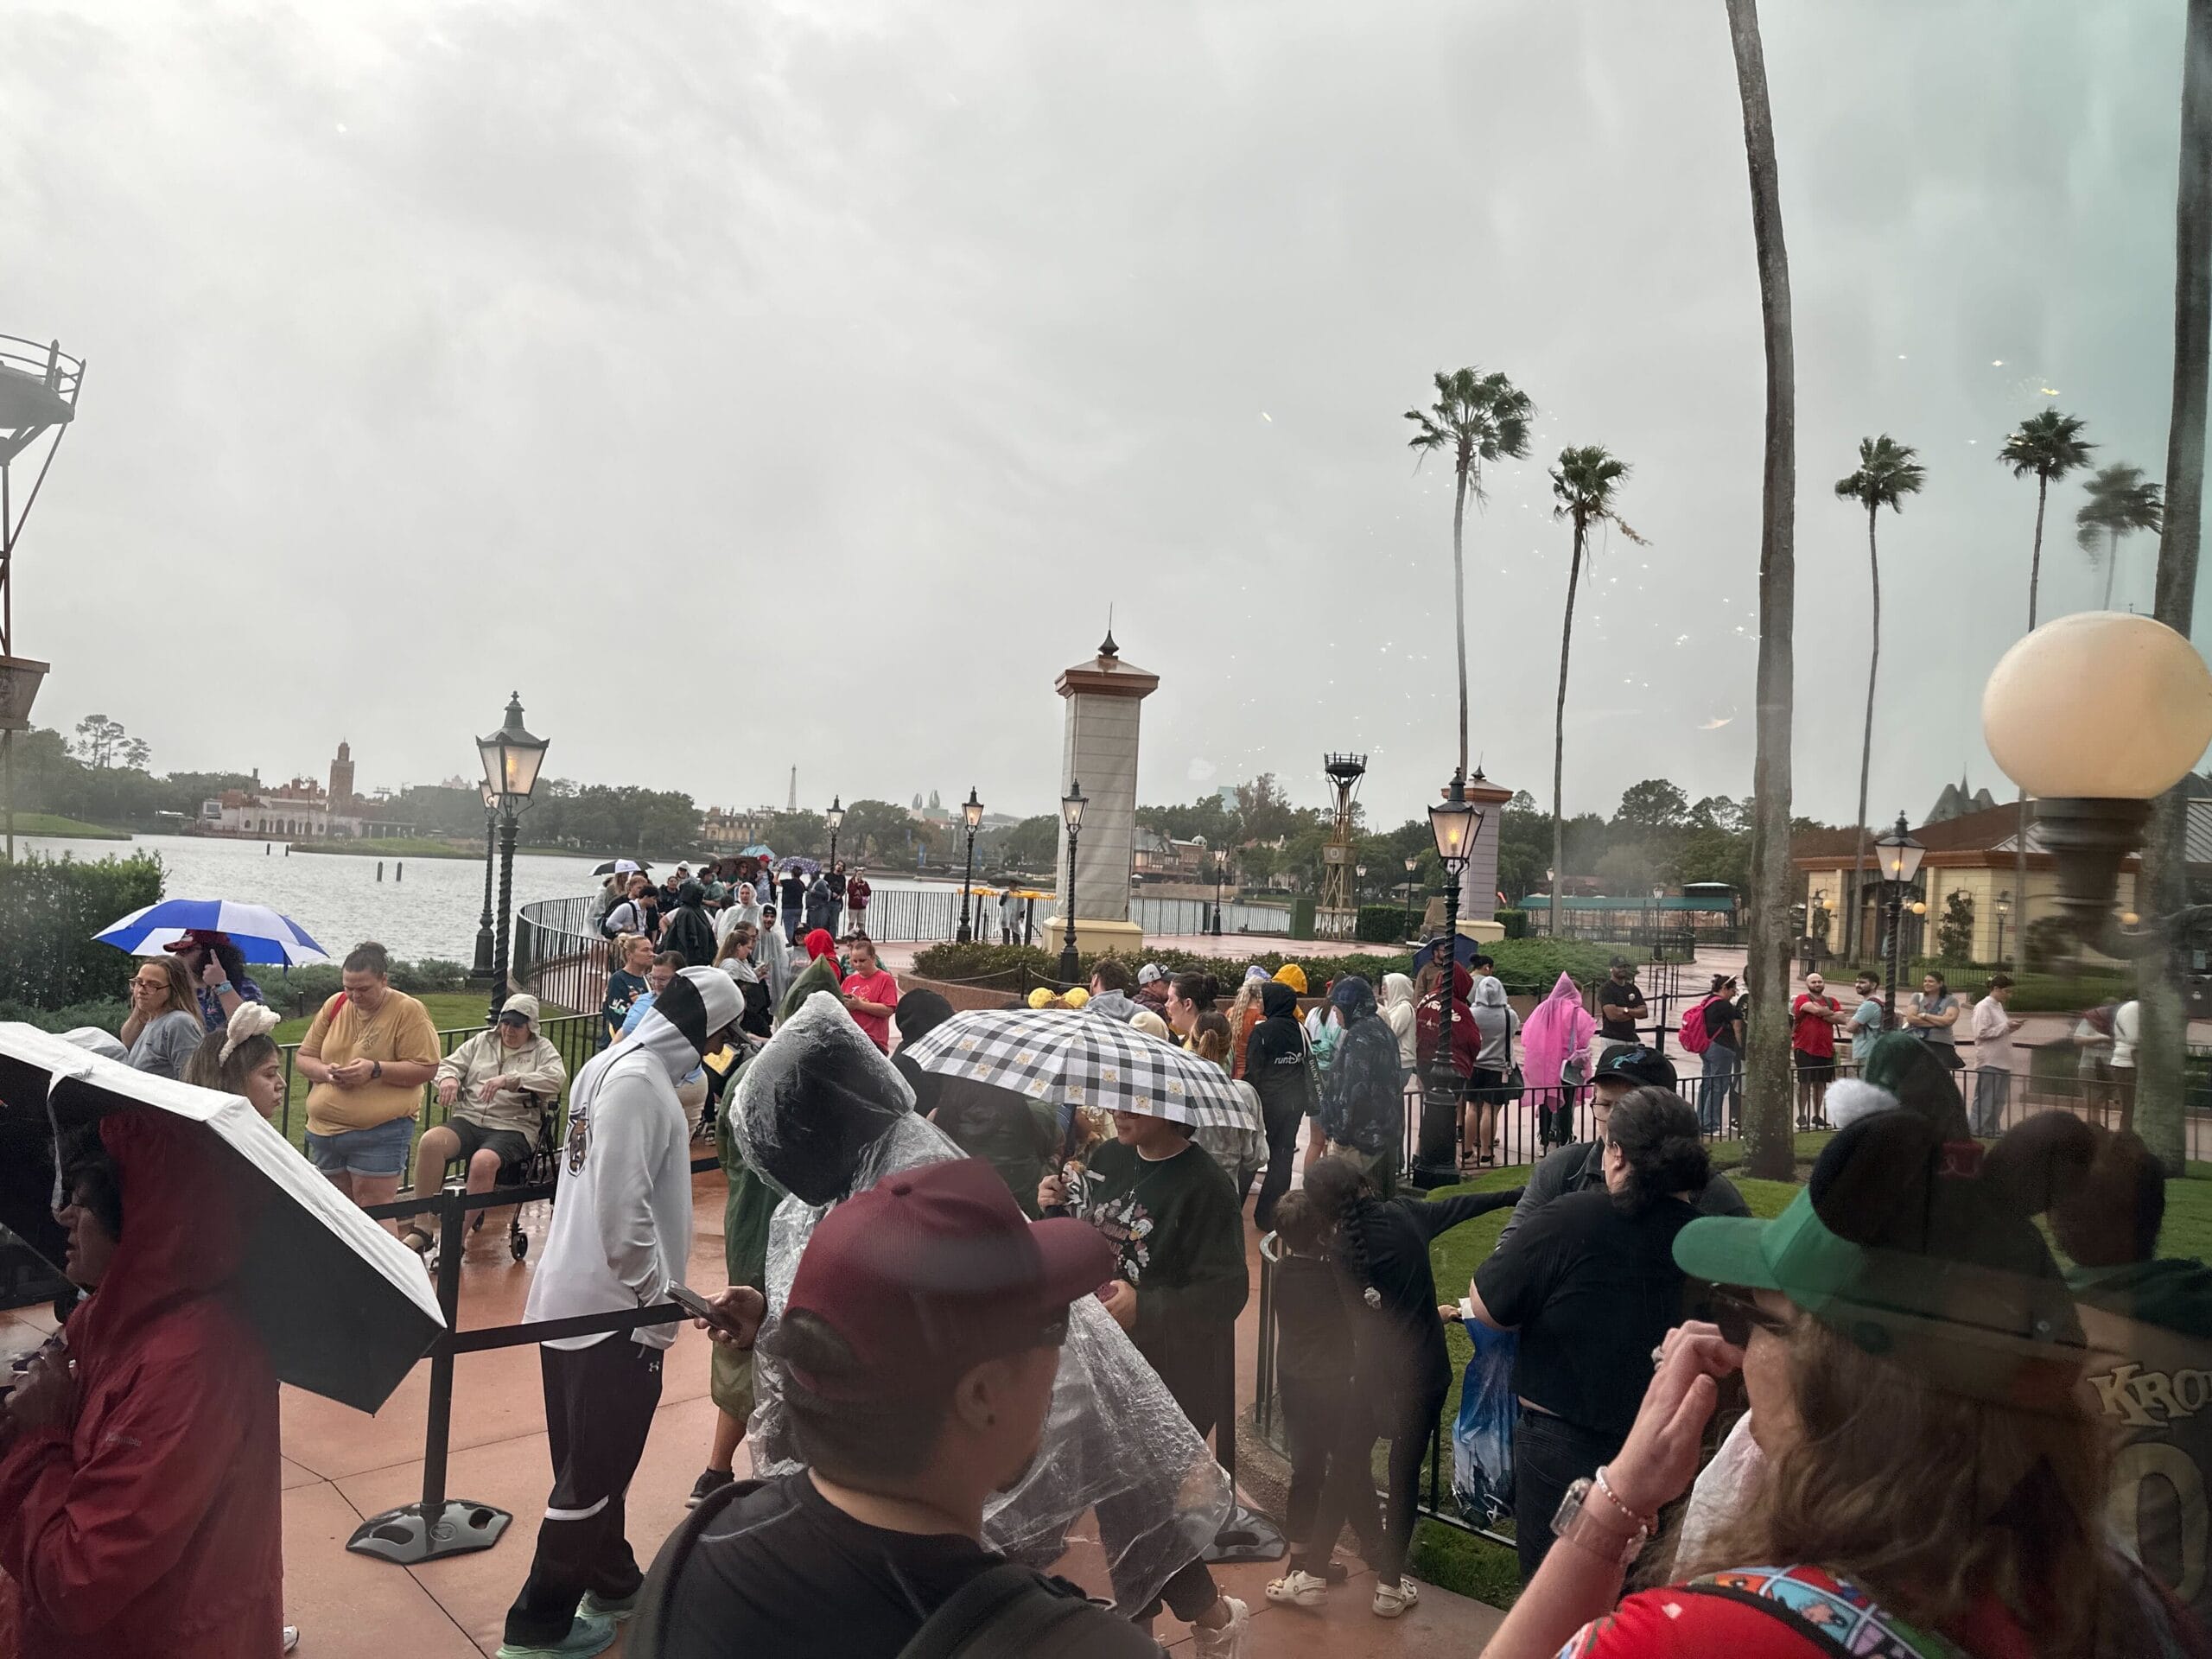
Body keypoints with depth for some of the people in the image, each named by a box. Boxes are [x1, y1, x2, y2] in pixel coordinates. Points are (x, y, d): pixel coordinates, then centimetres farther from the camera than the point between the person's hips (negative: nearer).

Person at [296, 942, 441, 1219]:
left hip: (380, 1132, -6)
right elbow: (303, 1059, 13)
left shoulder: (408, 1011, -7)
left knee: (374, 1214, -5)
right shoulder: (334, 1006, 8)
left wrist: (375, 1069, -21)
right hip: (324, 1131, 6)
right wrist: (326, 1071, -9)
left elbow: (426, 1069, -11)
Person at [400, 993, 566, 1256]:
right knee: (430, 1141, -27)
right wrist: (448, 1078, -9)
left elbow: (555, 1078, -12)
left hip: (514, 1128, -4)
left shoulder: (542, 1050, 8)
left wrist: (509, 1080, -25)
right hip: (469, 1119, 4)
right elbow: (450, 1064, 18)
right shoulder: (482, 1041, 21)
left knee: (483, 1162, -35)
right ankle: (421, 1228, -19)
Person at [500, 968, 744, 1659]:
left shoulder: (608, 1064, 9)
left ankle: (612, 1582, 37)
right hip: (612, 1308, -10)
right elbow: (625, 1212, -27)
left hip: (573, 1296, 10)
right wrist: (659, 1301, -16)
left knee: (596, 1460, 21)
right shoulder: (639, 1082, -21)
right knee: (594, 1473, 4)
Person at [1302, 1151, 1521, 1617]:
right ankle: (1390, 1585, 16)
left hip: (1373, 1374, -1)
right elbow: (1457, 1207, 9)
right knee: (1405, 1474, 11)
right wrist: (1514, 1195, 25)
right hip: (1423, 1372, 2)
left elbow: (1364, 1314, 2)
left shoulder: (1338, 1252, -11)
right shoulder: (1404, 1214, -7)